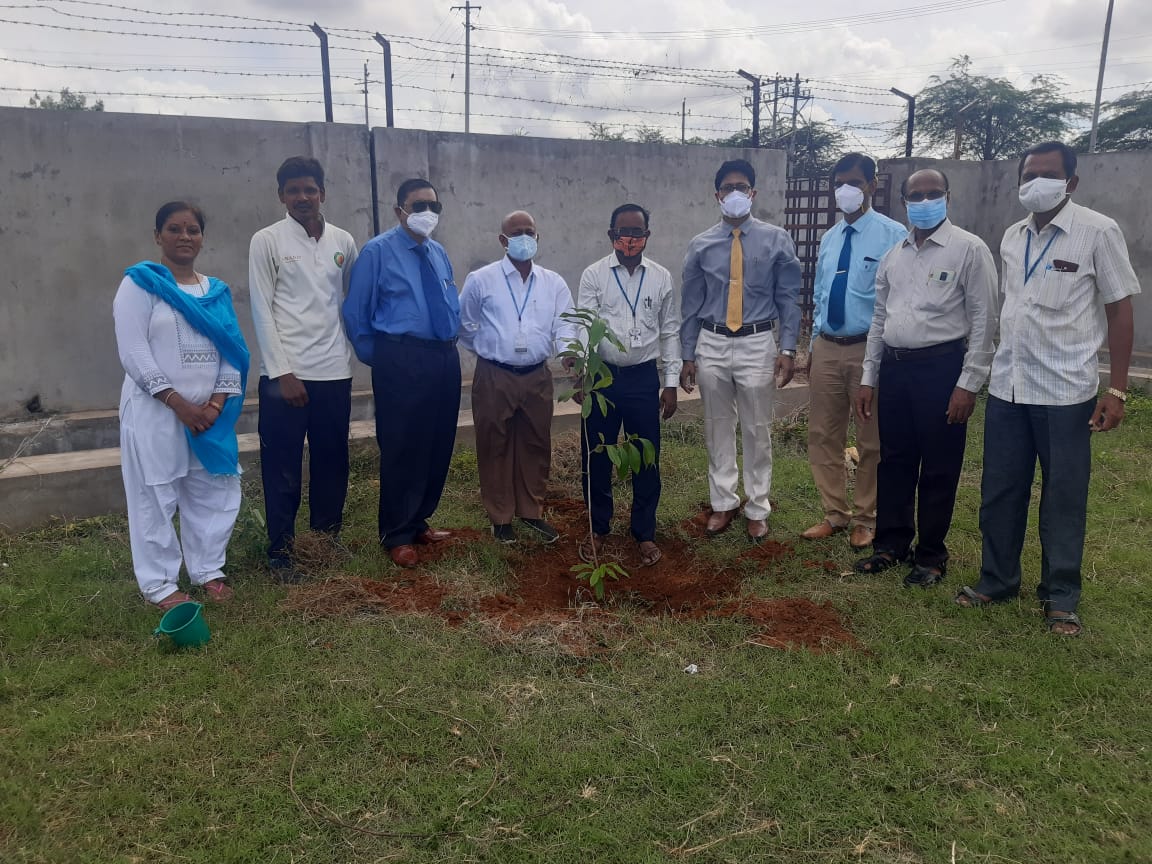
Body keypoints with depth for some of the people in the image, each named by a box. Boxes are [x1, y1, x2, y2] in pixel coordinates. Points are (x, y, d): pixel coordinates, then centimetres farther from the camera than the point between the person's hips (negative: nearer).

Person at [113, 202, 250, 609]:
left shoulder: (217, 291, 12)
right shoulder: (139, 283, -3)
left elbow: (232, 349, 8)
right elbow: (133, 351, -10)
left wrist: (218, 402, -7)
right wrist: (177, 401, -17)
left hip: (210, 413, 5)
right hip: (155, 412, -5)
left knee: (215, 492, 8)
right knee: (156, 497, 1)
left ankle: (207, 570, 24)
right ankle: (159, 584, 13)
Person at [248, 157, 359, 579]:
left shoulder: (343, 241, 8)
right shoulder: (266, 241, -2)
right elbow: (262, 311, -5)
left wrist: (356, 350, 8)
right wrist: (283, 373, -11)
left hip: (334, 371, 3)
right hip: (285, 373, -3)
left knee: (333, 461, 12)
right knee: (282, 467, 4)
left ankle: (327, 536, 28)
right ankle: (280, 549, 16)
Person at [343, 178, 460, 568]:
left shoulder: (439, 253, 14)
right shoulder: (377, 251, -4)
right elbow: (356, 312, -1)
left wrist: (448, 346, 15)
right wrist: (378, 359, 2)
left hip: (445, 356, 6)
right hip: (402, 359, -6)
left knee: (438, 446, 11)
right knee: (402, 448, -1)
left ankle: (418, 522, 28)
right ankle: (397, 536, 13)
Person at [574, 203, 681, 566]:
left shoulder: (661, 277, 4)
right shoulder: (593, 275, -2)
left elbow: (670, 332, 8)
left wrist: (671, 383, 4)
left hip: (644, 377, 1)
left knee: (647, 459, 7)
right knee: (596, 457, 7)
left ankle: (645, 533, 24)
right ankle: (599, 528, 27)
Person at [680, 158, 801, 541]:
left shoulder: (777, 240, 0)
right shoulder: (701, 245, 3)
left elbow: (788, 298, 0)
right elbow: (690, 304, 5)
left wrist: (788, 349, -8)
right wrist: (688, 356, 2)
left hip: (758, 344, -1)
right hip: (712, 345, 2)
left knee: (757, 430, 6)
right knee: (717, 429, 10)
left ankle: (757, 509, 20)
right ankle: (723, 503, 26)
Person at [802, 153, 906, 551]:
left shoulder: (892, 235, -7)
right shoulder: (829, 238, 12)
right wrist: (813, 344, 15)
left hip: (870, 349, -5)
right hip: (826, 348, 6)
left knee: (871, 440, 7)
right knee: (823, 436, 9)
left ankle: (866, 518, 24)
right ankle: (835, 514, 25)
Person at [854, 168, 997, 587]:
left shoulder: (969, 249, -4)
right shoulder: (893, 256, 12)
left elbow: (983, 320, -7)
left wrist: (968, 383, -13)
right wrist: (868, 378, 12)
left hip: (941, 367, -5)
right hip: (894, 367, 5)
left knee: (938, 468, 4)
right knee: (894, 460, 13)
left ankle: (931, 554, 19)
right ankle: (891, 543, 27)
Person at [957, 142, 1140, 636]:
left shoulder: (1098, 232, -6)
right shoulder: (1012, 238, 9)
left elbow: (1120, 311, -5)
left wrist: (1116, 390, -9)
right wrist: (997, 367, 11)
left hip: (1065, 392, -4)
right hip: (1007, 389, 5)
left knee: (1064, 498, 6)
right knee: (999, 492, 10)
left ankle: (1060, 597, 20)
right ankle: (997, 580, 26)